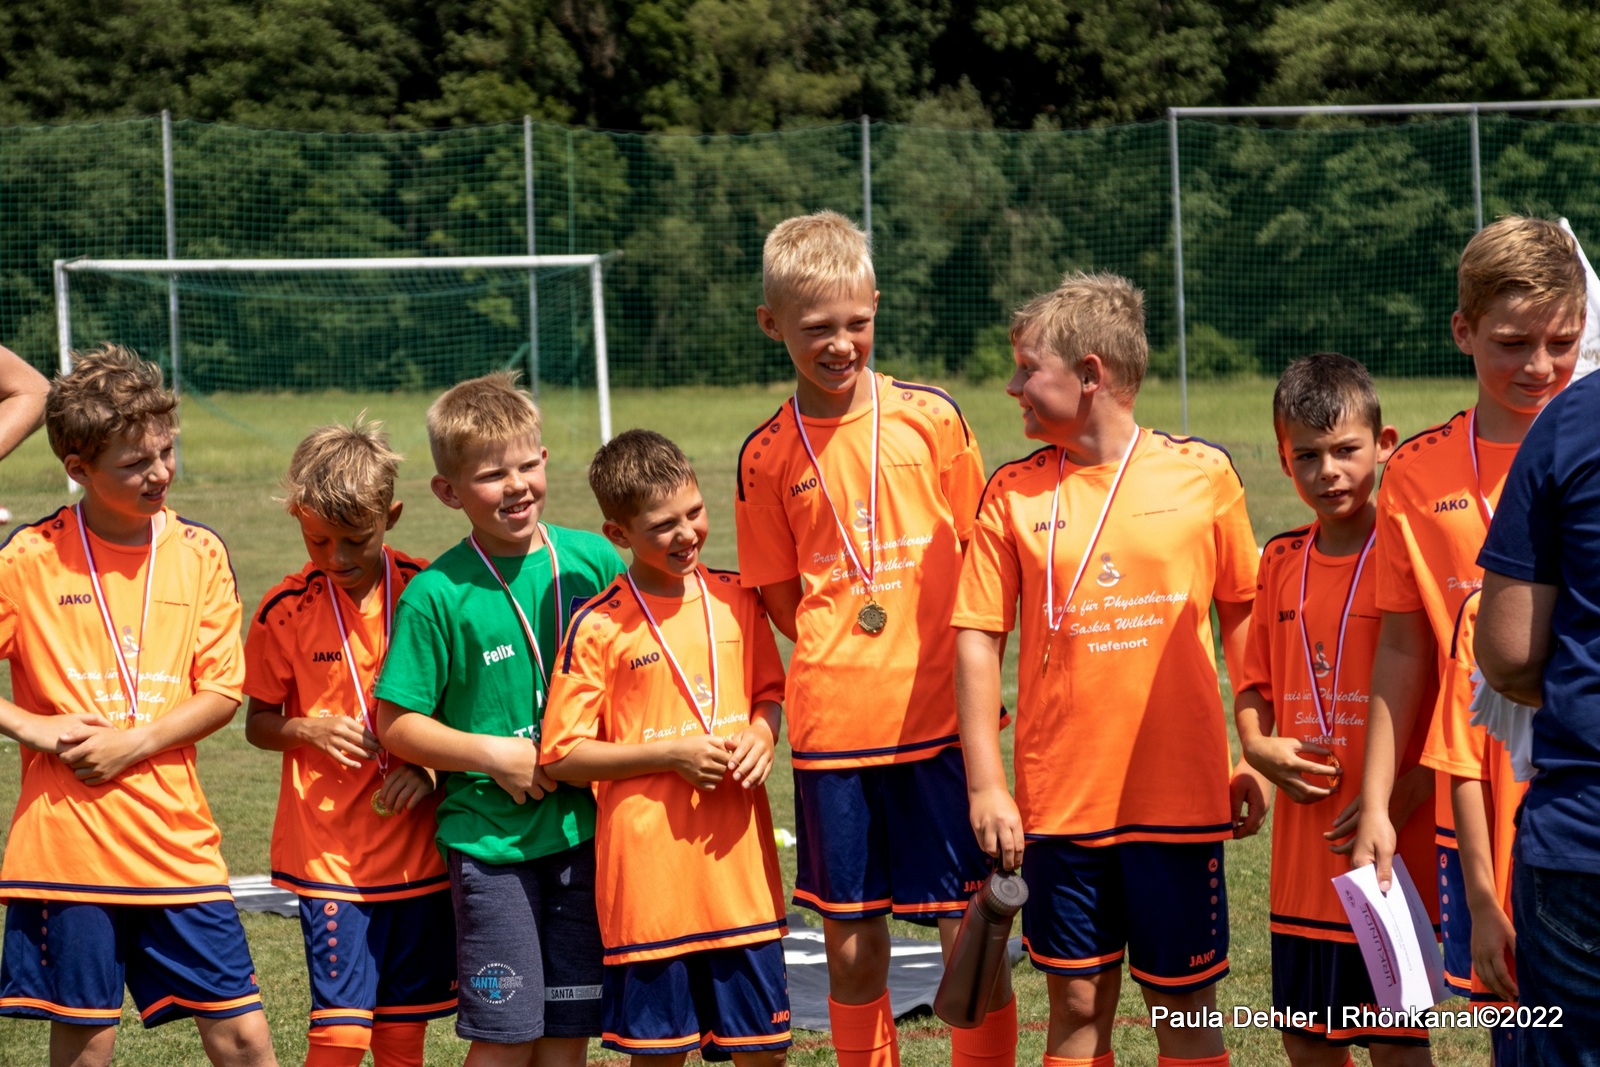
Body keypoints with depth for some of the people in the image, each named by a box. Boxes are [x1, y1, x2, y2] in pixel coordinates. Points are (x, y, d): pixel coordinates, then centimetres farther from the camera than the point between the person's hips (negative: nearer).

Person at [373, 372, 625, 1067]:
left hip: (583, 827, 3)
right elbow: (396, 725, -5)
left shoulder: (594, 562, 2)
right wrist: (496, 755, -13)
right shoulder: (437, 595, -8)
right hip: (489, 839, -3)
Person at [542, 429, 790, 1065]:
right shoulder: (598, 628, -7)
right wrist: (670, 754, -14)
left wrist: (763, 733, -3)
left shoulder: (736, 600, 6)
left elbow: (769, 691, 20)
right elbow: (560, 755, -6)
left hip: (739, 864, 4)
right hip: (649, 874, -4)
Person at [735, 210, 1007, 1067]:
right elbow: (783, 599, 10)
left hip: (942, 716, -1)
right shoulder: (768, 456, 3)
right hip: (833, 726, 1)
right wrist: (847, 655, -3)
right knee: (851, 948, 6)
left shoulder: (930, 417, 1)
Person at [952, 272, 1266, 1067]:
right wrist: (985, 785, -3)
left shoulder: (1201, 475, -1)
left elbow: (1243, 612, 8)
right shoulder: (1014, 493, 1)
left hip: (1179, 792, -1)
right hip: (1060, 796, 1)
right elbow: (977, 639, 2)